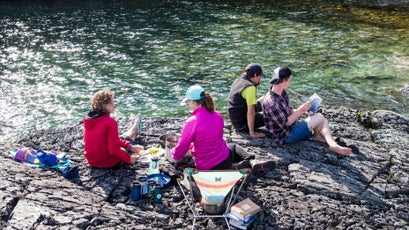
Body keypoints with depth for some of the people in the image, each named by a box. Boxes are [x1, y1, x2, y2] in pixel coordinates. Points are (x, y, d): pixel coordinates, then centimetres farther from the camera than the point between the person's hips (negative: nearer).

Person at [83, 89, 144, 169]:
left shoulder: (88, 120, -3)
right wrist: (129, 159, -13)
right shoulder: (110, 122, -27)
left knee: (119, 139, 31)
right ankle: (135, 130, 58)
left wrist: (130, 146, 6)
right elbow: (114, 150, -28)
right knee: (126, 138, 23)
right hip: (110, 164, -6)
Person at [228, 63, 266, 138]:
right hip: (243, 124, -9)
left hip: (235, 120, 9)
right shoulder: (250, 87, -25)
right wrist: (252, 133, -22)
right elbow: (250, 112, -27)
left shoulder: (238, 80, 1)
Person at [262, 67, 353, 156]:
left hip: (292, 127, 10)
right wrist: (300, 110, -19)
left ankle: (333, 145, -13)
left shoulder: (283, 93, 5)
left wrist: (303, 111, -3)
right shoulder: (272, 102, -25)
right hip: (286, 136, -10)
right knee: (319, 117, -9)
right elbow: (285, 124, -24)